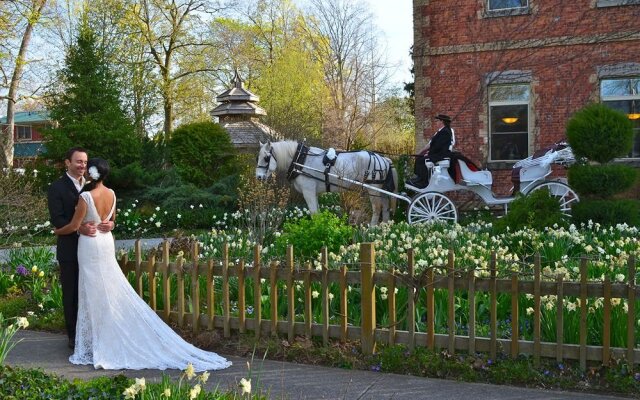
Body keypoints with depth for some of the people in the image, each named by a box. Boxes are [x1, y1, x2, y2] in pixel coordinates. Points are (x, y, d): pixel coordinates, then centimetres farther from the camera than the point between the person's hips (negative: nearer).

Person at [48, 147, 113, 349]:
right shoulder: (57, 188, -6)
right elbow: (56, 219, -15)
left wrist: (109, 223, -15)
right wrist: (79, 228, -29)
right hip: (70, 250, -4)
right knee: (72, 294, 7)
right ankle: (74, 336, 18)